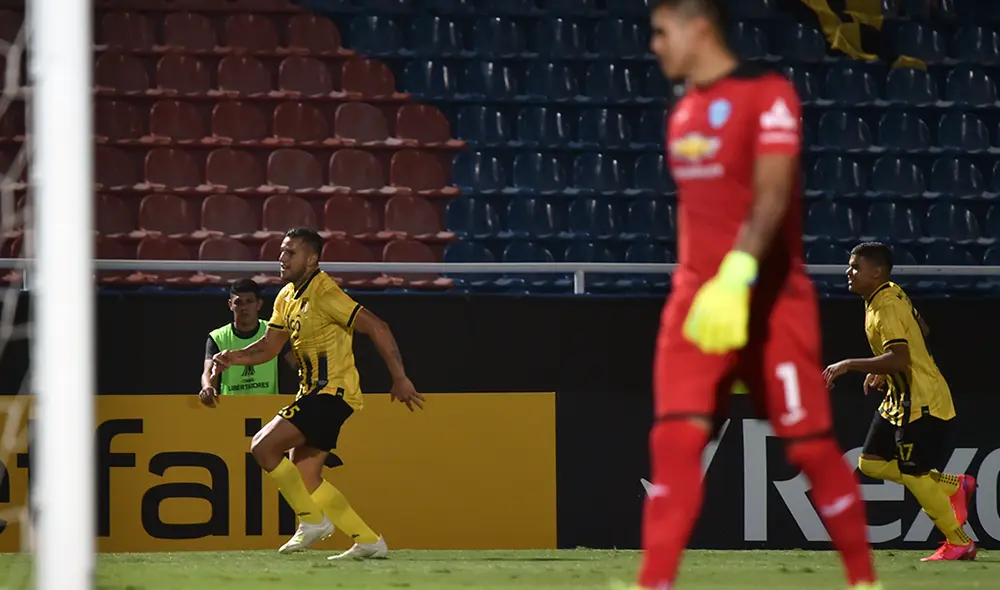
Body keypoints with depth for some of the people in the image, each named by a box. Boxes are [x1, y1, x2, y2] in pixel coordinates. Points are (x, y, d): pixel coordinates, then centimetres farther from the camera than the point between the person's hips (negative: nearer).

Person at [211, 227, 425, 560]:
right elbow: (268, 347, 19)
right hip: (313, 392, 9)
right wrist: (232, 357, -1)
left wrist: (399, 379, -19)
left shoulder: (325, 293, -16)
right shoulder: (286, 298, 12)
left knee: (263, 447, -17)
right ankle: (368, 541, 13)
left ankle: (313, 520, -8)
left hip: (332, 392, -9)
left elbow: (377, 328, -19)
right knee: (306, 478, 8)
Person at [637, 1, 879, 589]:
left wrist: (737, 275, -33)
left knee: (810, 446, 0)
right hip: (698, 298, 6)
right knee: (674, 439, -10)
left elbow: (772, 195, -21)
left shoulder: (769, 95, -10)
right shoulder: (685, 111, 13)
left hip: (772, 298, -6)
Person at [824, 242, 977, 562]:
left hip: (921, 401, -10)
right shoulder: (892, 295, 8)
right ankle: (953, 486, 19)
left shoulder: (887, 308, -22)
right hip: (901, 398, 10)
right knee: (871, 462, 10)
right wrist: (882, 372, 21)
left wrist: (849, 365, -31)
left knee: (912, 474, -6)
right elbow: (922, 329, 23)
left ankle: (958, 543, 6)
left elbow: (899, 358, -34)